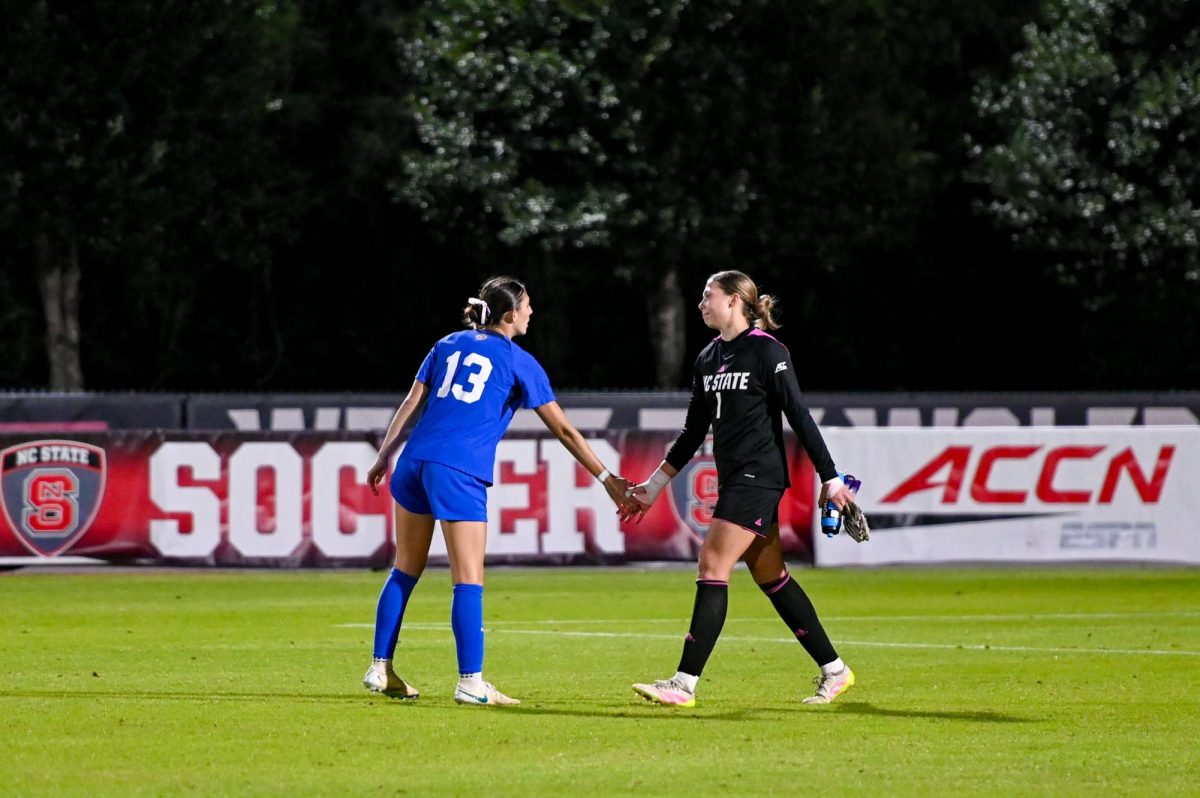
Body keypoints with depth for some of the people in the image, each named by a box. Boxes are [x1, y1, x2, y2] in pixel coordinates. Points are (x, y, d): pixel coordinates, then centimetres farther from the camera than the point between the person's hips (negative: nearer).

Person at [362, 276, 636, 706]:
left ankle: (380, 670, 16)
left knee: (405, 570, 15)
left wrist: (384, 457, 19)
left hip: (414, 461, 5)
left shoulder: (449, 345, 18)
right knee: (469, 581, -3)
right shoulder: (519, 362, 6)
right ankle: (470, 682, -8)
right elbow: (564, 430, 5)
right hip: (460, 473, -5)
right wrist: (609, 480, 9)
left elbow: (410, 404, 14)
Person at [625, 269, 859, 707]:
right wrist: (654, 485, 20)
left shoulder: (767, 352, -10)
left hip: (758, 477, -9)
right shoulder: (707, 360, 14)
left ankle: (685, 682, -16)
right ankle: (833, 669, 19)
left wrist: (830, 478, -13)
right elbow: (693, 432, 20)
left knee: (713, 566, -14)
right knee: (770, 577, 10)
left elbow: (799, 416, -11)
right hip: (733, 480, 9)